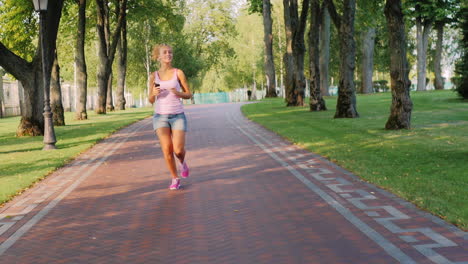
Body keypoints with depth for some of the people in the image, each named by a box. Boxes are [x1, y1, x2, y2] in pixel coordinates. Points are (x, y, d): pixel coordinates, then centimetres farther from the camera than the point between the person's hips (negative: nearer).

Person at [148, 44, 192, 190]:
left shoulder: (178, 73, 1)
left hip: (178, 116, -1)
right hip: (160, 116, 1)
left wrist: (179, 93, -16)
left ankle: (182, 162, 27)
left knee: (178, 150, -9)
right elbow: (151, 100, 12)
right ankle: (175, 178, 10)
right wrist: (154, 93, -11)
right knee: (167, 149, -9)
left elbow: (189, 94, 5)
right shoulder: (153, 76, 5)